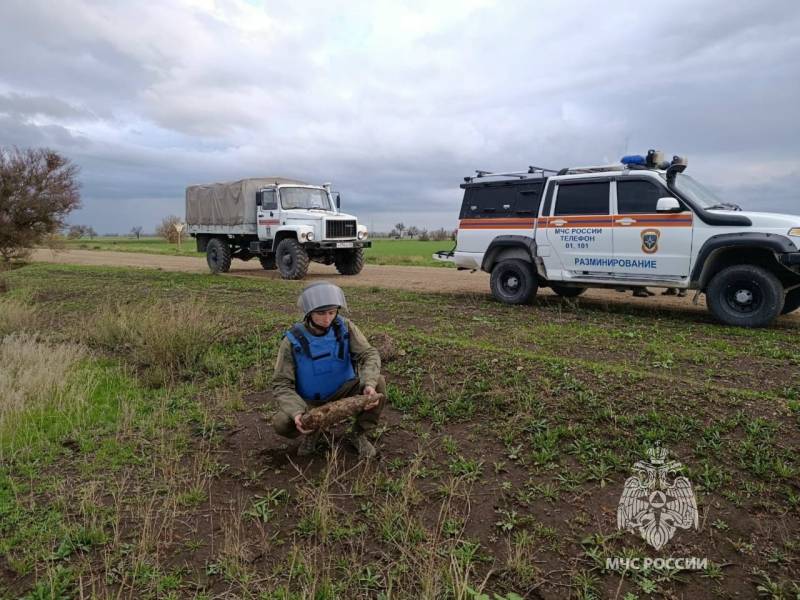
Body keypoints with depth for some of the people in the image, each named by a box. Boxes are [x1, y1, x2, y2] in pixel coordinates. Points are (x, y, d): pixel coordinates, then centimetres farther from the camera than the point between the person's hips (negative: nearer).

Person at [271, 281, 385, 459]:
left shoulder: (345, 328, -14)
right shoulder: (293, 341, -19)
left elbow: (369, 355, -22)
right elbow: (281, 384, -18)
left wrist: (369, 384, -43)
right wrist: (297, 412, -37)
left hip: (344, 392, 1)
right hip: (311, 401, -1)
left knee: (378, 383, -26)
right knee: (281, 424, -29)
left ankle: (360, 434, -1)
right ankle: (312, 430, 8)